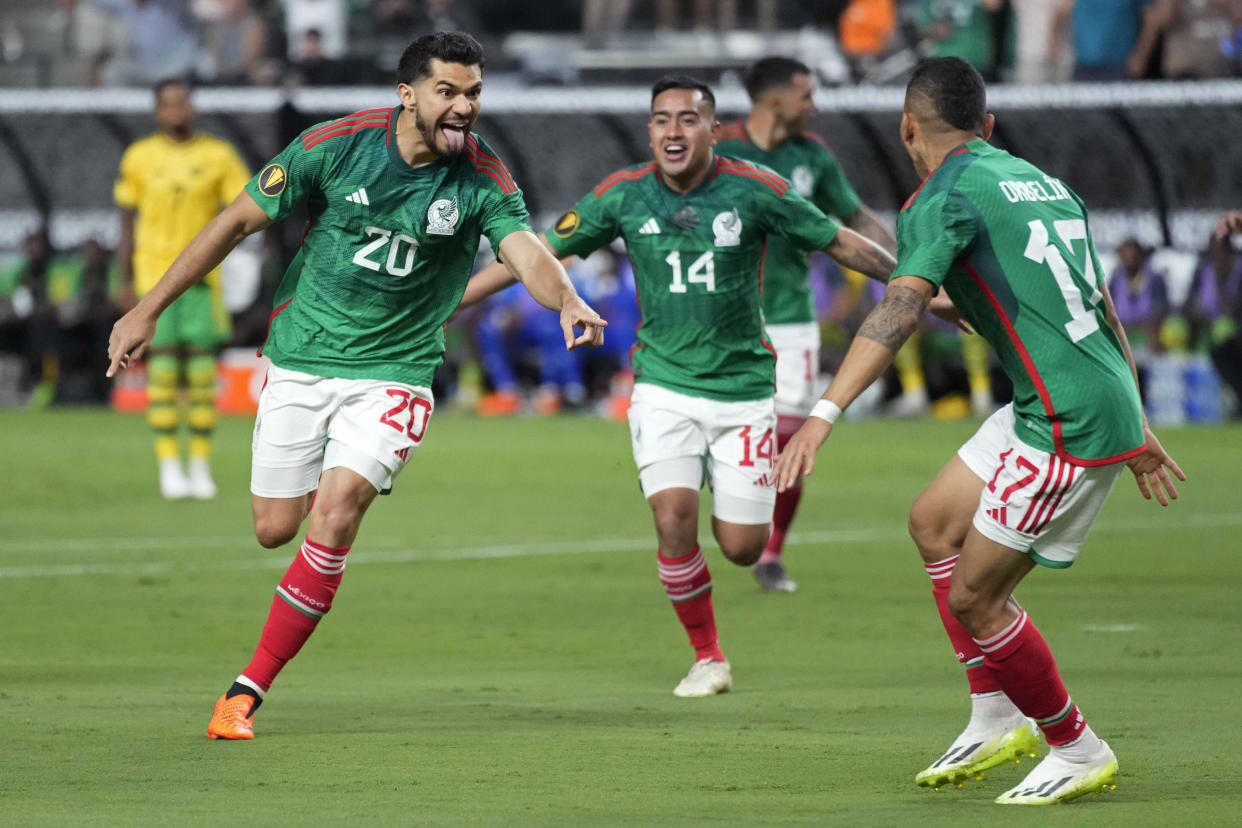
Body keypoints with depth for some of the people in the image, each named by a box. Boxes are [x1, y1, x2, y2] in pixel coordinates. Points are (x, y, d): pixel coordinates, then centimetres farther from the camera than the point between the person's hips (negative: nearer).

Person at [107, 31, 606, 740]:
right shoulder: (339, 145, -11)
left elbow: (526, 250, -27)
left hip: (394, 369, -1)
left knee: (335, 516, -20)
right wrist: (148, 311, -2)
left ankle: (247, 693, -12)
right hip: (301, 357, 1)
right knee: (275, 528, 4)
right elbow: (238, 221, -3)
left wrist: (567, 300, -51)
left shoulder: (483, 177, -12)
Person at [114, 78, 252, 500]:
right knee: (162, 368, -4)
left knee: (202, 369, -2)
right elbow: (127, 220, 10)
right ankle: (169, 464, 3)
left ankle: (201, 465, 6)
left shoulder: (218, 155, 3)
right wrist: (125, 281, 6)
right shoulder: (139, 157, 4)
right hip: (154, 272, 0)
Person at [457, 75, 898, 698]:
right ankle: (708, 658, 2)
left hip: (743, 386, 0)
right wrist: (445, 304, 3)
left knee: (741, 547, -2)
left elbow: (843, 244, 1)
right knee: (673, 517, -19)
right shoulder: (623, 195, -5)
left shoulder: (756, 191, -9)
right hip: (664, 384, 0)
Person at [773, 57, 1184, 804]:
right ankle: (997, 718, 21)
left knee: (973, 597, 0)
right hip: (1109, 404, 9)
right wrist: (1136, 430, 32)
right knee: (935, 520, 19)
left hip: (1071, 427, -9)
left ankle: (1079, 751, 13)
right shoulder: (1045, 185, 17)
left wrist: (824, 415, -33)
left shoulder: (942, 200, -9)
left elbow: (900, 310, -24)